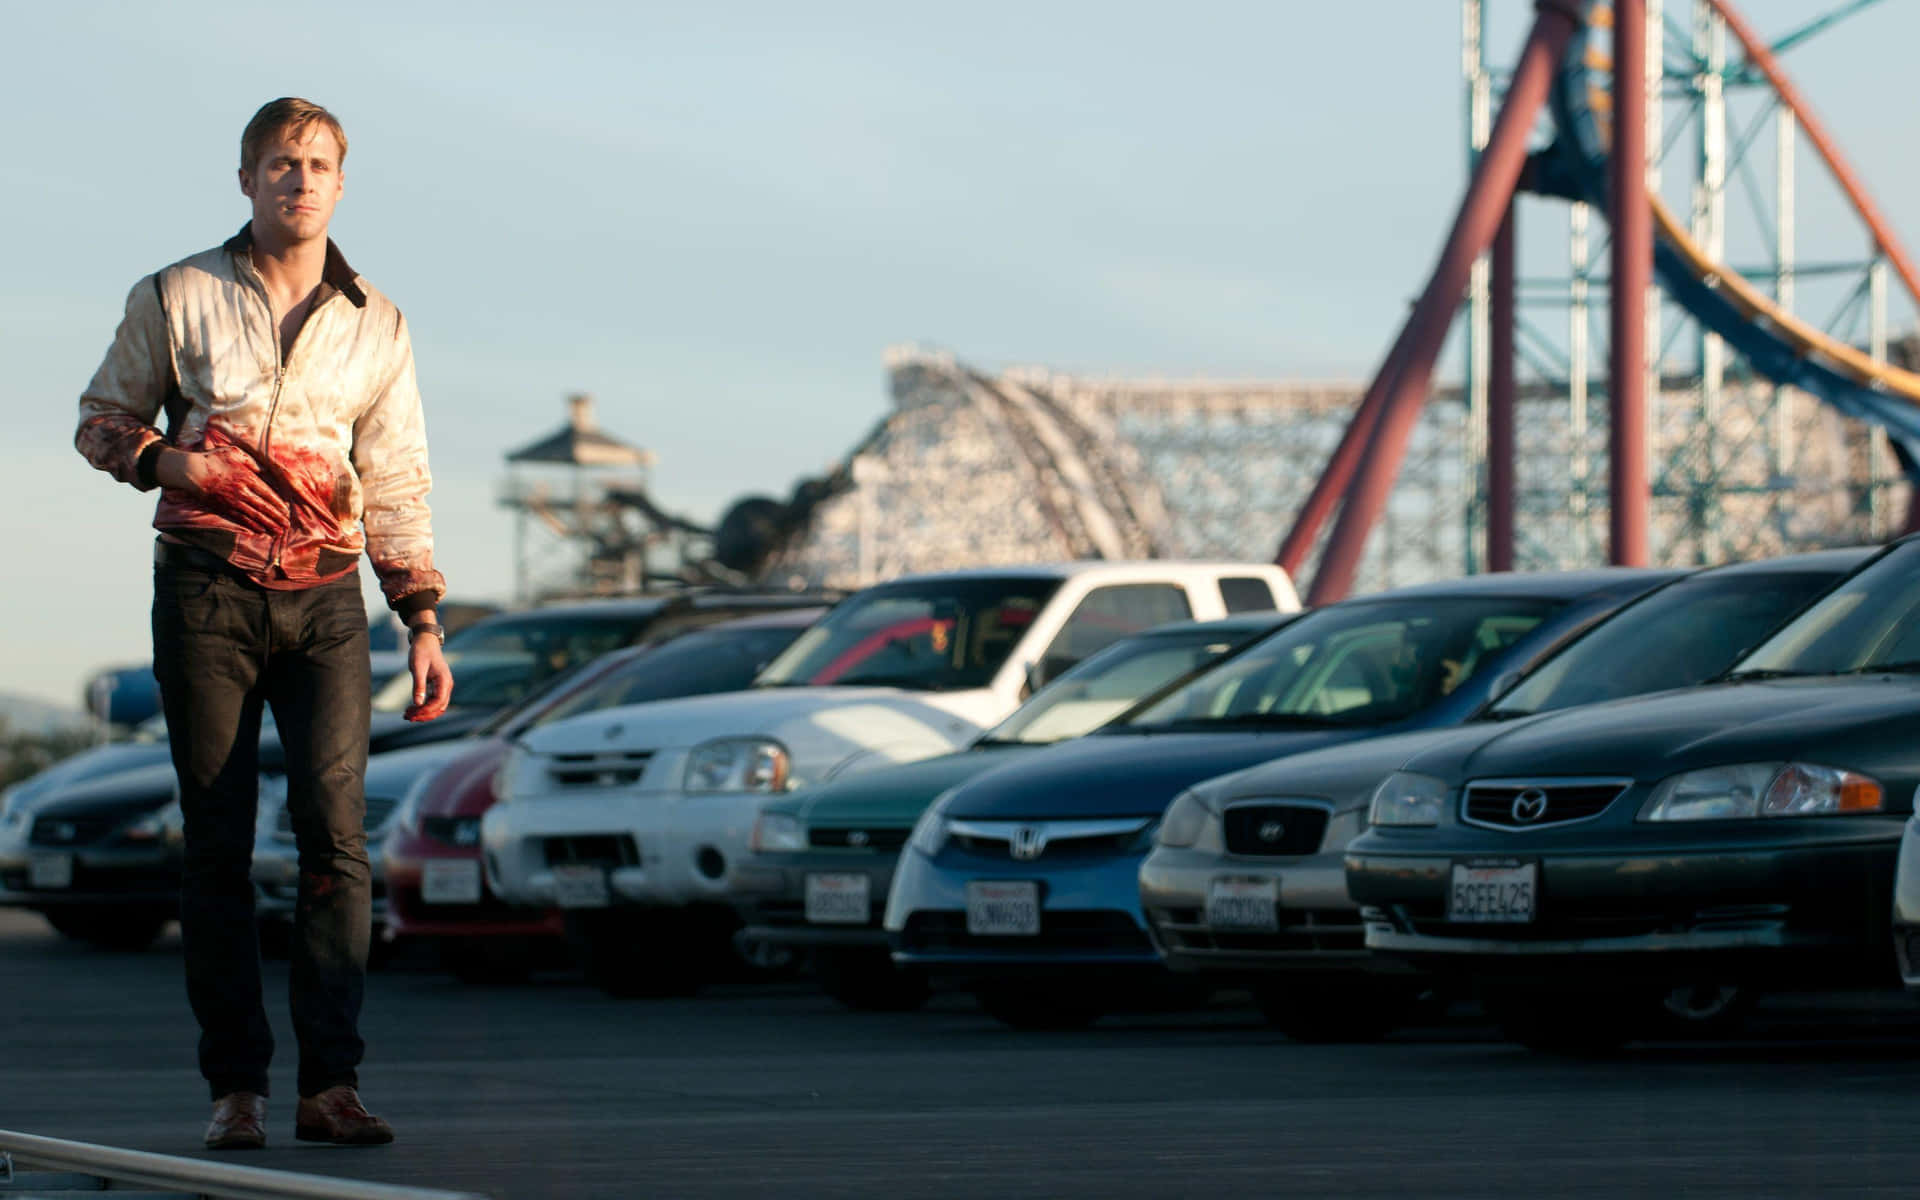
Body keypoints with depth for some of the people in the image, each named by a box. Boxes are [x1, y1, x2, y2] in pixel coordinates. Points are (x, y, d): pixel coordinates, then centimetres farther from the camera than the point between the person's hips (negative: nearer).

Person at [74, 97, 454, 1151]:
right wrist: (164, 461, -8)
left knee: (336, 830, -13)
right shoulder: (175, 299, 5)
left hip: (326, 597, 1)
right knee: (217, 845, -2)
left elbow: (397, 488, 13)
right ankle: (236, 1089, 3)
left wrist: (424, 621, 5)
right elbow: (101, 420, 13)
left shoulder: (376, 325, 10)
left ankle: (331, 1083, -13)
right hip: (207, 590, -1)